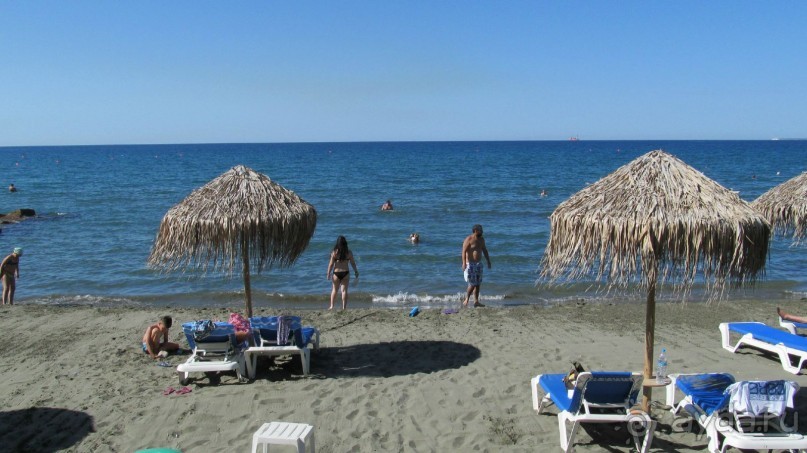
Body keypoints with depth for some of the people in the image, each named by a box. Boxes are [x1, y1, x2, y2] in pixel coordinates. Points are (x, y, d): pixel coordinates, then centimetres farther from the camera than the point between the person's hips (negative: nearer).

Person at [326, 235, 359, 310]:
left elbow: (331, 263, -6)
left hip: (336, 273, 0)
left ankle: (331, 306, 11)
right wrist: (356, 272, 16)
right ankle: (344, 307, 3)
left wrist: (328, 273, 2)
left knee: (334, 290, 14)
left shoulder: (335, 252, -8)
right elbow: (353, 263, 3)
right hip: (345, 273, 0)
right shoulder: (349, 252, -4)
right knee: (344, 290, 5)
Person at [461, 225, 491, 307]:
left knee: (478, 283, 6)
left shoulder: (481, 239, 10)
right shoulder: (468, 239, -12)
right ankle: (466, 299, 7)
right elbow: (464, 251, -20)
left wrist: (488, 261, 16)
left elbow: (485, 251, 19)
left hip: (478, 263, 7)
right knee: (472, 283, -10)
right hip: (470, 264, -7)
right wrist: (464, 262, -30)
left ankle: (476, 301, 10)